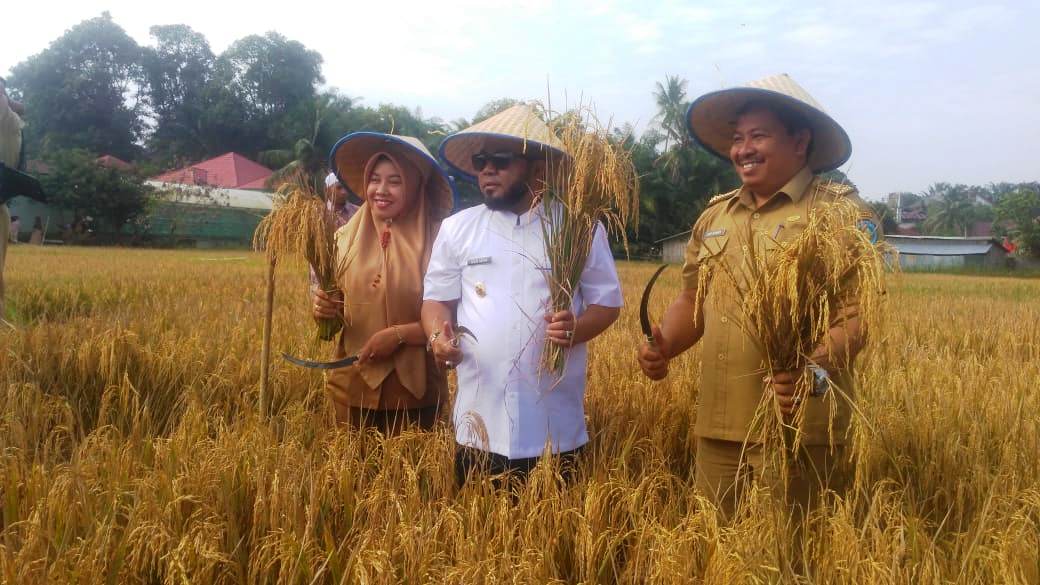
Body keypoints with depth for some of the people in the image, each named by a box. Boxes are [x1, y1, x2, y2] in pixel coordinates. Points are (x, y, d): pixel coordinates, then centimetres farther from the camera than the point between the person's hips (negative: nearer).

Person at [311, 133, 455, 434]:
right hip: (352, 388, 3)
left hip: (415, 393, -3)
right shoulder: (346, 237, 0)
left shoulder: (437, 241, -12)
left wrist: (399, 335, -19)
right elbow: (338, 307, 11)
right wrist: (325, 310, -9)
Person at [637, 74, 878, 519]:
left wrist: (815, 371, -29)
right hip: (719, 424, 5)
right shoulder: (714, 216, 13)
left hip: (799, 426, -5)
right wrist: (662, 346, 0)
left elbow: (857, 315, -11)